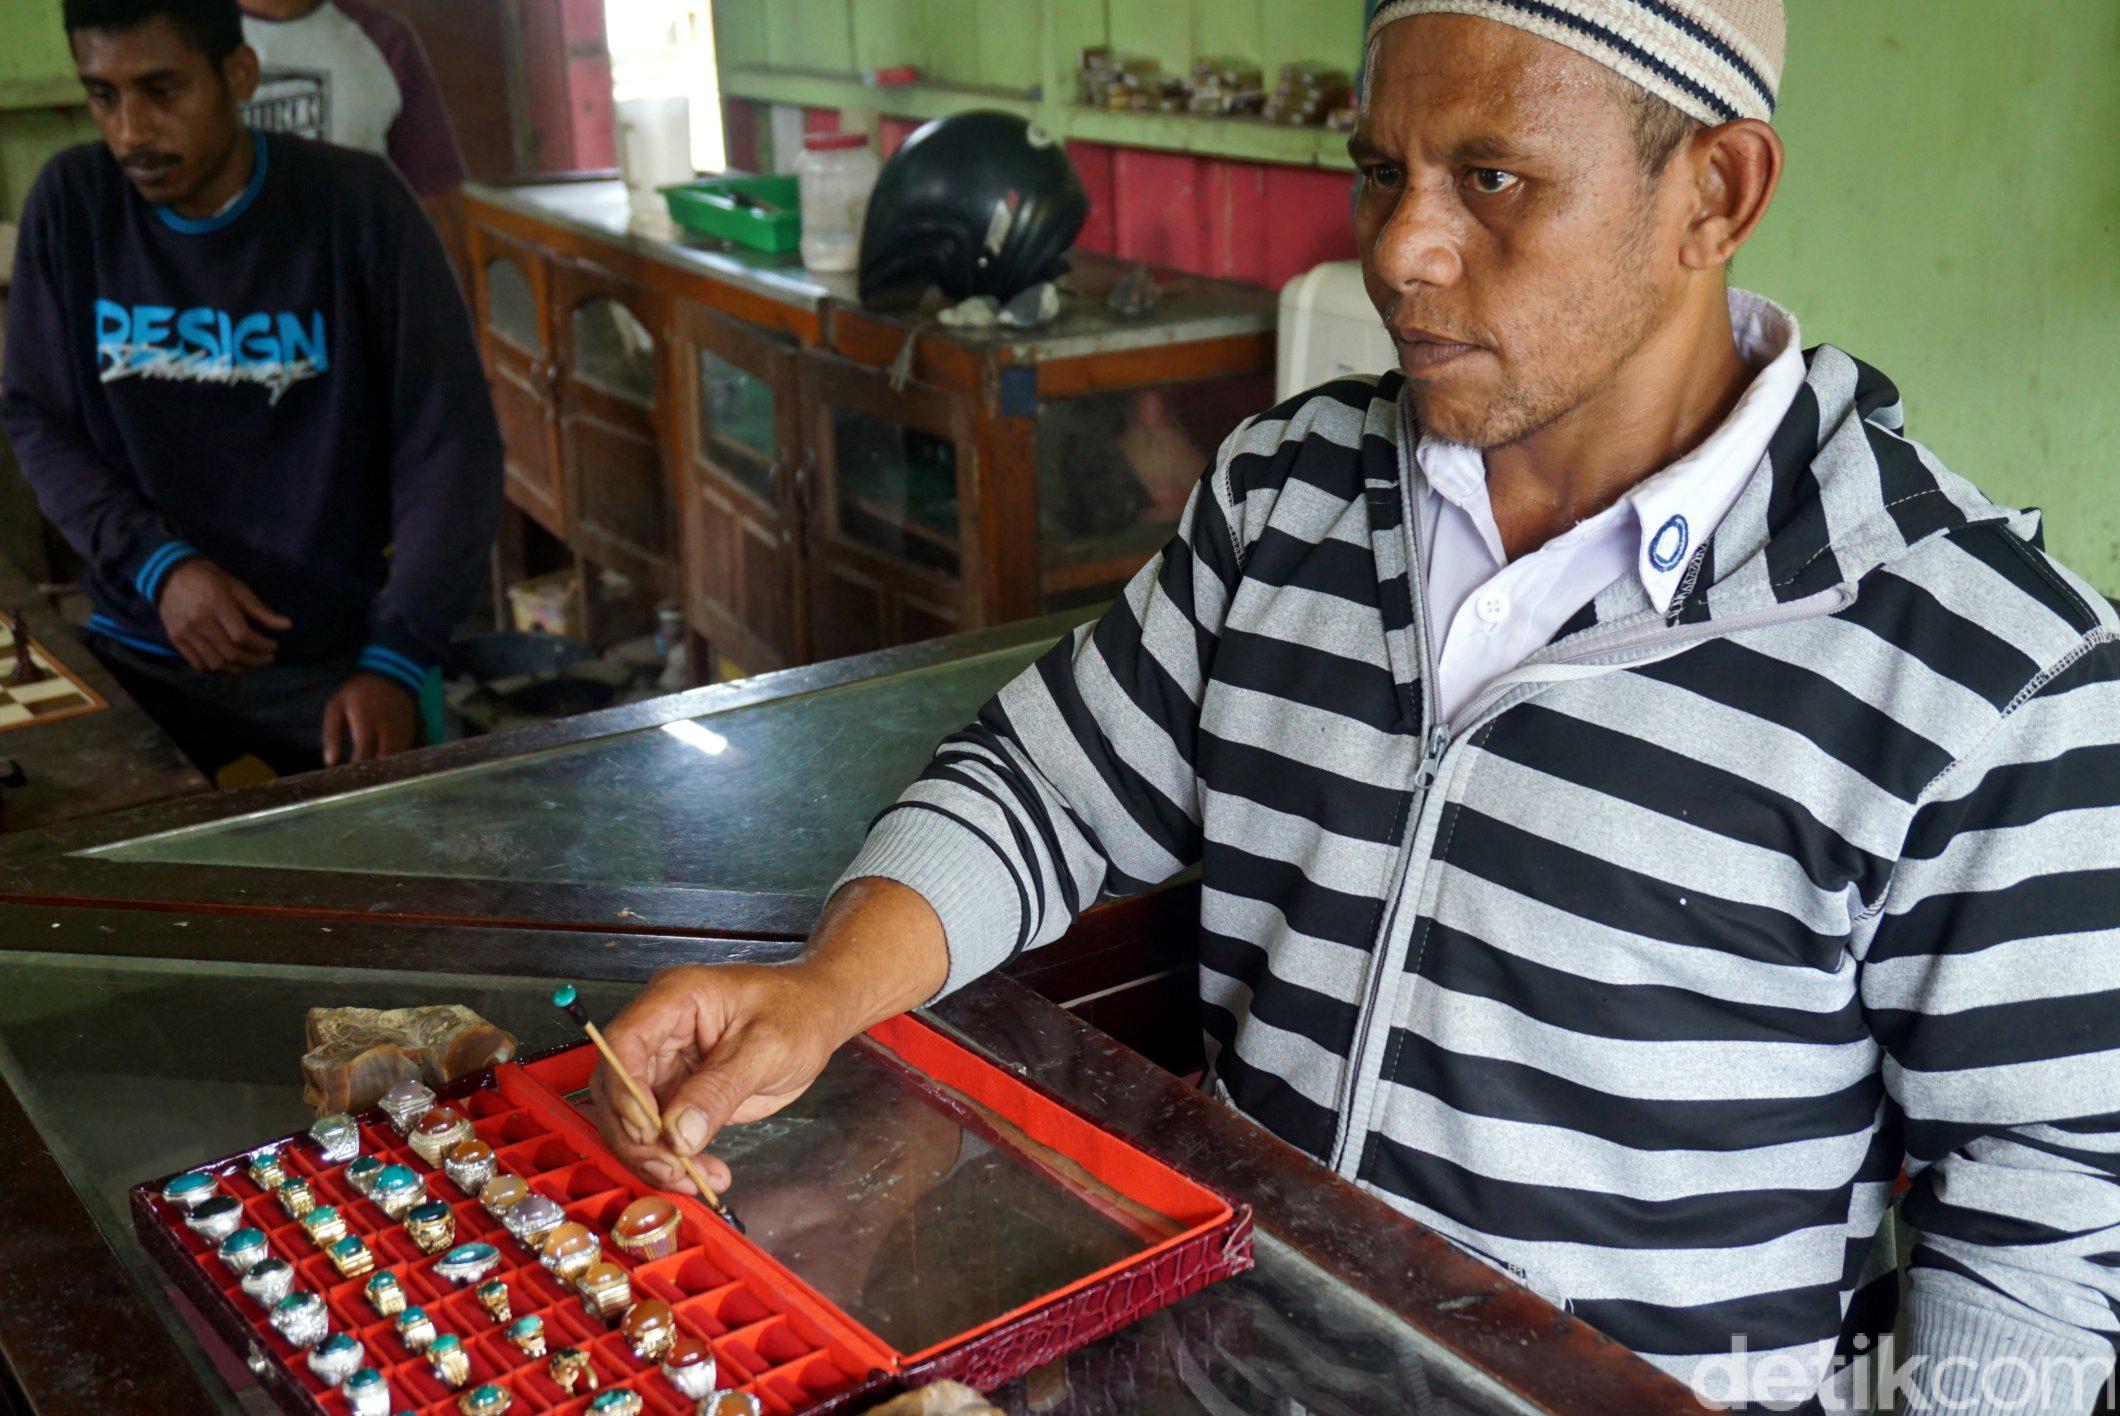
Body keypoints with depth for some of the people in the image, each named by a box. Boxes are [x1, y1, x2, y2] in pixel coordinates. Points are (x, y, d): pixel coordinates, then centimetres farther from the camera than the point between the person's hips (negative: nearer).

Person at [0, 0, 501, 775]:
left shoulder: (356, 207, -10)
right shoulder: (70, 204, -2)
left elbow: (449, 443, -10)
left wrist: (395, 659, -20)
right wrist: (156, 564, -12)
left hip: (336, 653, -2)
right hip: (141, 648, 2)